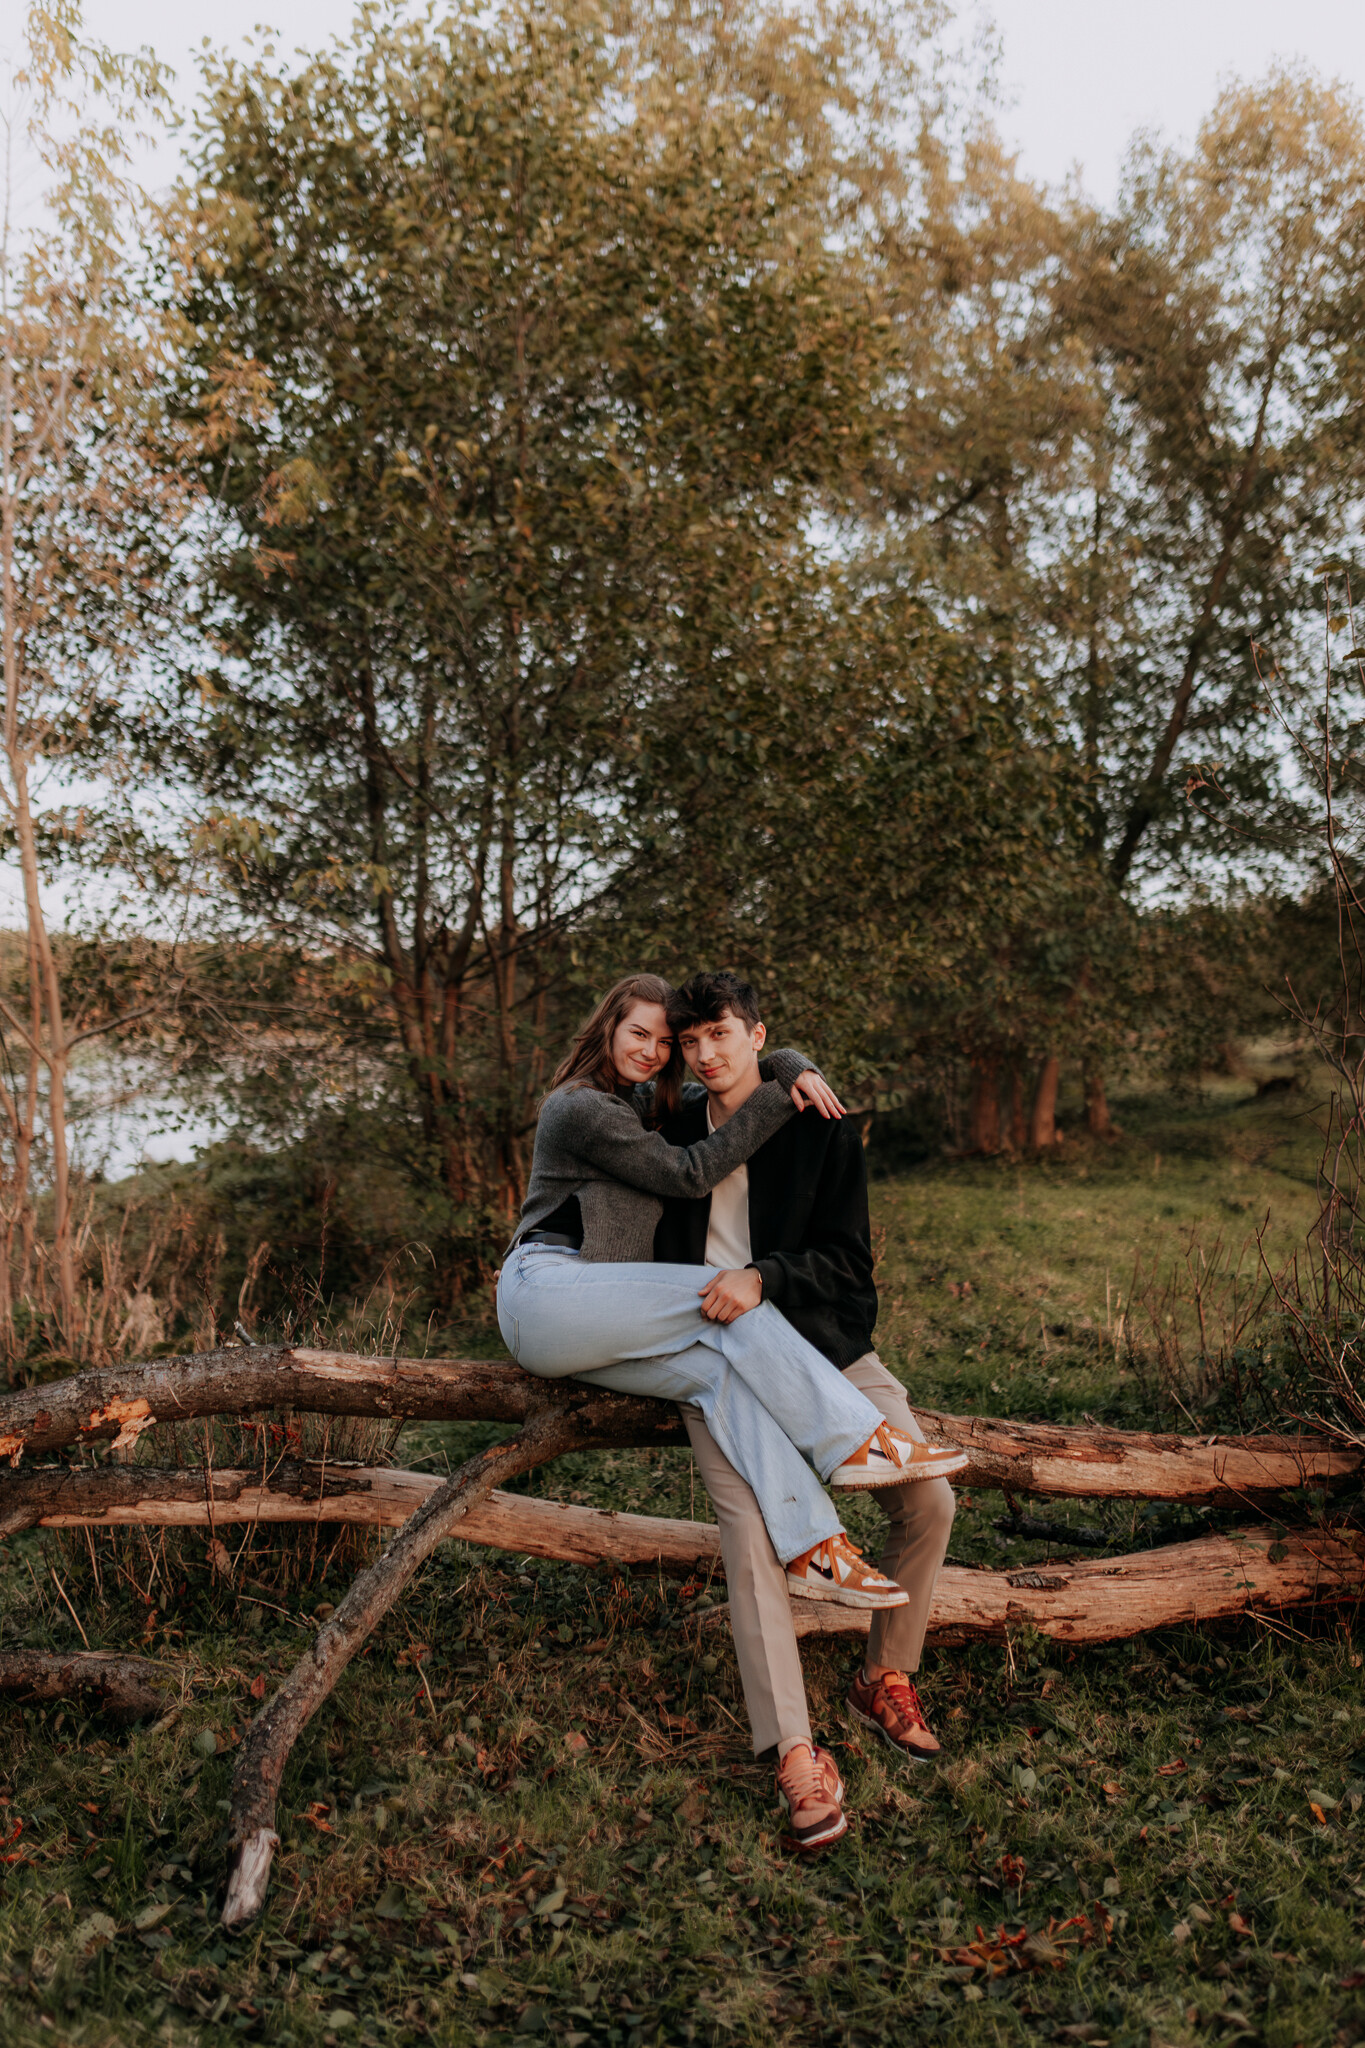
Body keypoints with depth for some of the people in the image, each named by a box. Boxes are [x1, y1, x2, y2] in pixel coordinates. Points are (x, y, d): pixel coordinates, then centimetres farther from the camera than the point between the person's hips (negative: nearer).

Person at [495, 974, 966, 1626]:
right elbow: (690, 1172, -11)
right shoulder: (581, 1108, -9)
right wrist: (778, 1100, -10)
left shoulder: (645, 1101, 18)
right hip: (545, 1291, -8)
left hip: (593, 1316, 8)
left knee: (719, 1367, -20)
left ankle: (809, 1550, -27)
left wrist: (795, 1068, 0)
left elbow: (747, 1065, 24)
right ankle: (856, 1443, -20)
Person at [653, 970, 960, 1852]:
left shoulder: (821, 1127, 1)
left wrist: (764, 1278, -20)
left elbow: (850, 1259, -5)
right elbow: (657, 1248, 23)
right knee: (750, 1526, -21)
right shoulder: (673, 1132, 9)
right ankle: (797, 1754, -16)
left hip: (824, 1342, 0)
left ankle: (886, 1678, 12)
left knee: (929, 1500, -13)